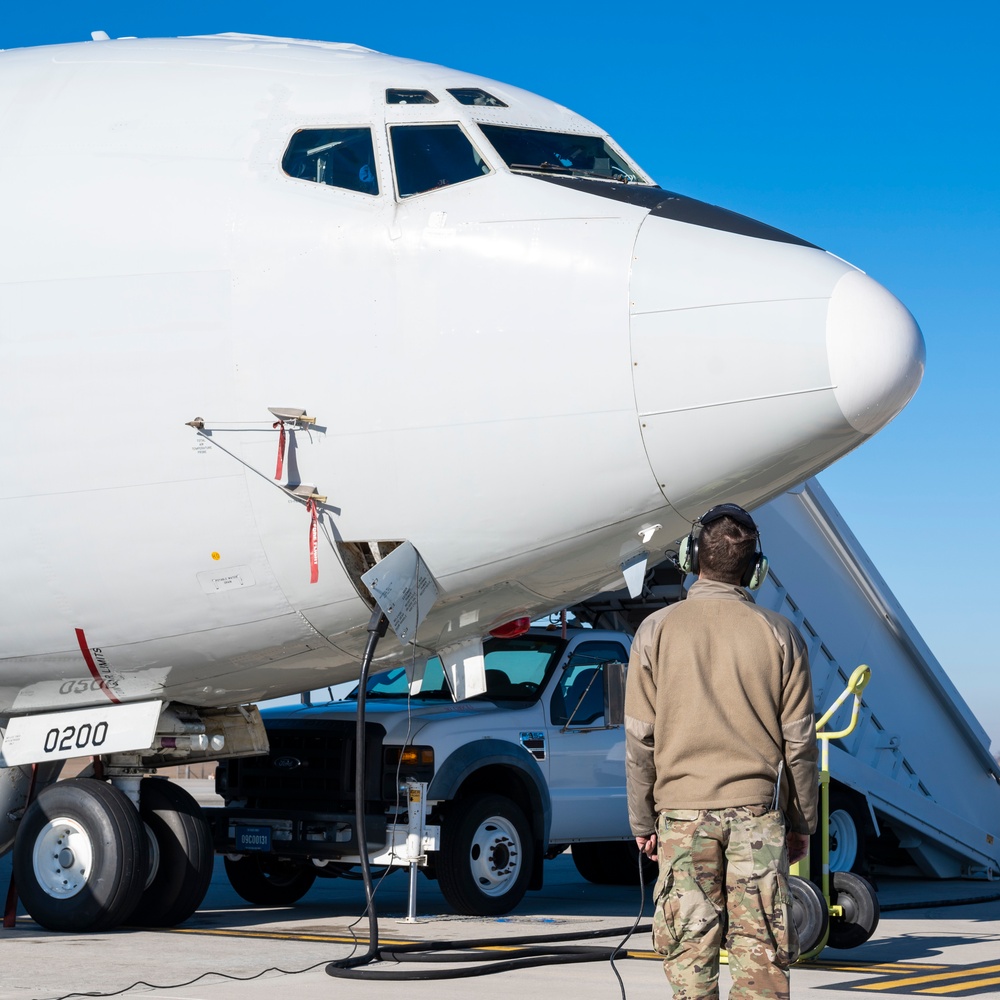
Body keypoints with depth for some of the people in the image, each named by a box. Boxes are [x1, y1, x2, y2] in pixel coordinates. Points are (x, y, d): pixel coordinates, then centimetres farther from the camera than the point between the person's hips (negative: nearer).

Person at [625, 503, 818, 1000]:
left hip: (682, 813, 0)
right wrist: (802, 824, 12)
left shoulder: (657, 630, 0)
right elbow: (799, 740, 2)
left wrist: (642, 820, 8)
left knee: (688, 947, 5)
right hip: (757, 811, 0)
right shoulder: (778, 634, 1)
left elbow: (640, 739, 0)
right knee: (760, 950, 1)